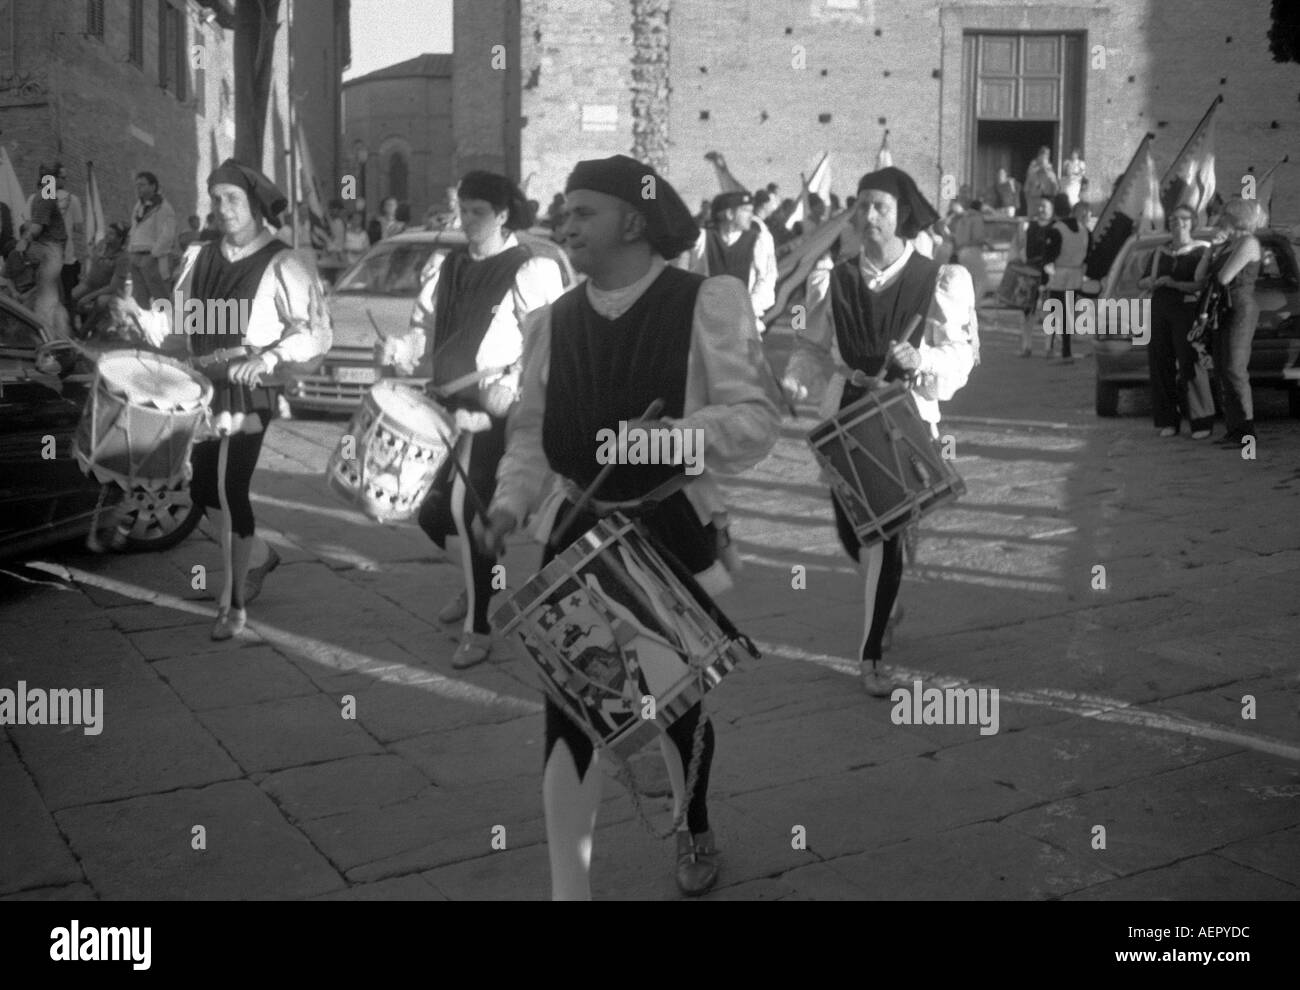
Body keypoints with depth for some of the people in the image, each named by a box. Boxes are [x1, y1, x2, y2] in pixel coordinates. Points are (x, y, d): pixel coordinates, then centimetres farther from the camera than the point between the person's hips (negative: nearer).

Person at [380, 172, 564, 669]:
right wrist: (401, 347, -1)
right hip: (443, 405, 7)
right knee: (430, 507, 11)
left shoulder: (530, 272, -7)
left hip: (493, 412, -7)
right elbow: (424, 325, 20)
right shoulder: (448, 267, 14)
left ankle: (477, 629, 3)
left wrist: (512, 384, -27)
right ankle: (477, 580, 38)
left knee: (470, 511, -9)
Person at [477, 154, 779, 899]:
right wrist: (513, 500, -8)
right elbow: (531, 432, 10)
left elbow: (758, 415, -13)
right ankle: (569, 885, 3)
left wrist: (678, 433, -30)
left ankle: (695, 832, 47)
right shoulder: (554, 320, 5)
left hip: (675, 531, -2)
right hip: (577, 532, 2)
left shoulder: (707, 303, -7)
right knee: (569, 711, -7)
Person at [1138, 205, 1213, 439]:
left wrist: (1176, 284, -15)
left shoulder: (1200, 250, 3)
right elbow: (1141, 282, 19)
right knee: (1161, 365, -2)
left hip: (1186, 311, -5)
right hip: (1159, 312, 5)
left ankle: (1202, 422, -10)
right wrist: (1154, 281, -2)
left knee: (1190, 365, -12)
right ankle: (1169, 422, 4)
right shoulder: (1159, 252, 18)